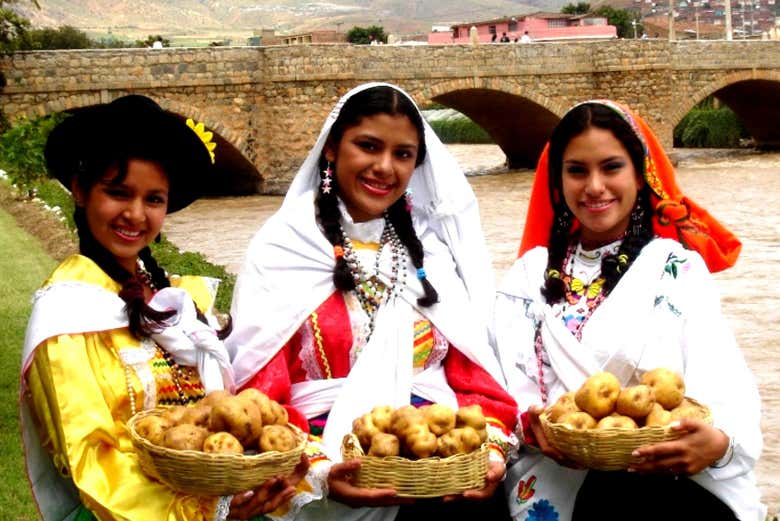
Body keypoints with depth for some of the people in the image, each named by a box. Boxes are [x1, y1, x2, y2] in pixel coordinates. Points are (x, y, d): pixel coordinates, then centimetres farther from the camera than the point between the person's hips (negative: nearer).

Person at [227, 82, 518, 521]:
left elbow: (472, 371, 12)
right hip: (334, 459, -2)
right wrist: (316, 470, -17)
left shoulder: (433, 248, 14)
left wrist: (491, 445, -6)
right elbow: (260, 390, -3)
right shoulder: (283, 250, 3)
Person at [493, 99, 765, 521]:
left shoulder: (678, 268, 11)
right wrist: (530, 423, -14)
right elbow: (509, 381, 8)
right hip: (555, 480, 3)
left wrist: (719, 441, -24)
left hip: (668, 480, -2)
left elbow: (723, 381, -2)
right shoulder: (532, 273, 18)